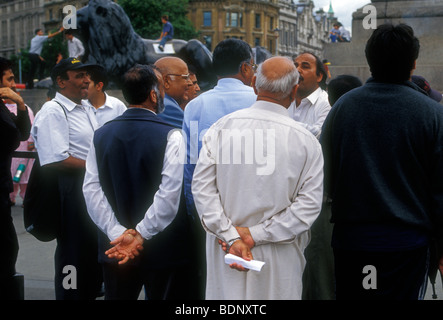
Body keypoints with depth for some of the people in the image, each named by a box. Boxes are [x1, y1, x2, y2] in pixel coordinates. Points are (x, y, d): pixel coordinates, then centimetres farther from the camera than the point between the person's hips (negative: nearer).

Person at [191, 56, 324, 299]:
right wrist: (257, 234, -10)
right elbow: (309, 204, -11)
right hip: (279, 260, -1)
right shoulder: (306, 141, -7)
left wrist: (231, 237, -10)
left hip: (224, 251, 2)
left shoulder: (221, 127, -4)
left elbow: (202, 186, -8)